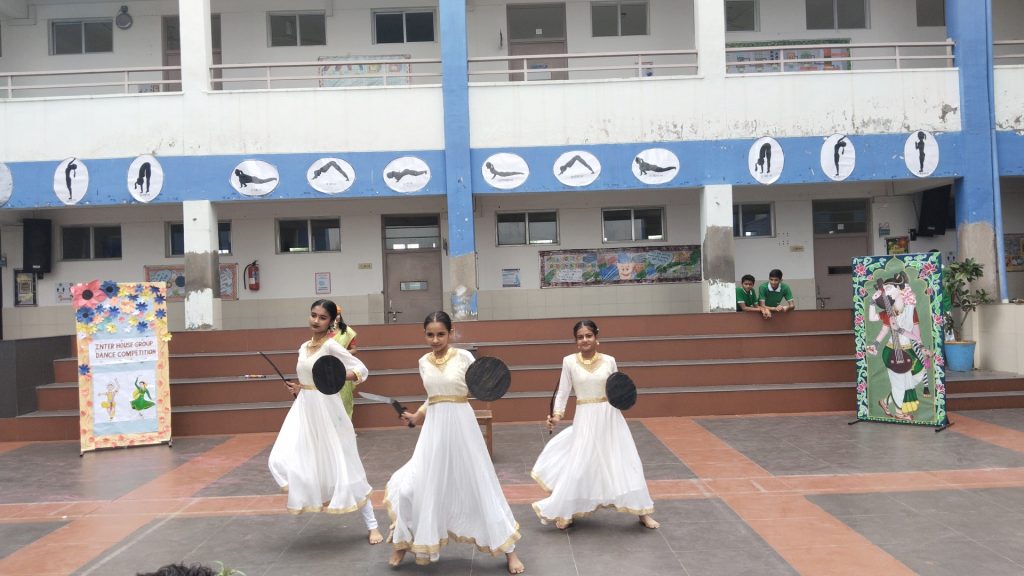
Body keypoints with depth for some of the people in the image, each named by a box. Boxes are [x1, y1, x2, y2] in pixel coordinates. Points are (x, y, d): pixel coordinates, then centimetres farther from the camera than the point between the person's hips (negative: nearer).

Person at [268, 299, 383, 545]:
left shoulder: (331, 345, -12)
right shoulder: (304, 347, 9)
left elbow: (362, 370, -17)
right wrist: (298, 388, 4)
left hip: (326, 410, -6)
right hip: (304, 409, 7)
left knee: (344, 466, -2)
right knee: (282, 460, -7)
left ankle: (372, 526, 8)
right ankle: (314, 492, 20)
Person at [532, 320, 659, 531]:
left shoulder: (609, 361, -1)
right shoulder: (569, 361, -4)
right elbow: (563, 392, -1)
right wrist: (557, 415, -13)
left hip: (610, 418, 1)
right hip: (585, 419, -1)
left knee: (624, 462, 4)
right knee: (578, 465, 3)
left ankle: (642, 512, 18)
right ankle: (565, 512, 23)